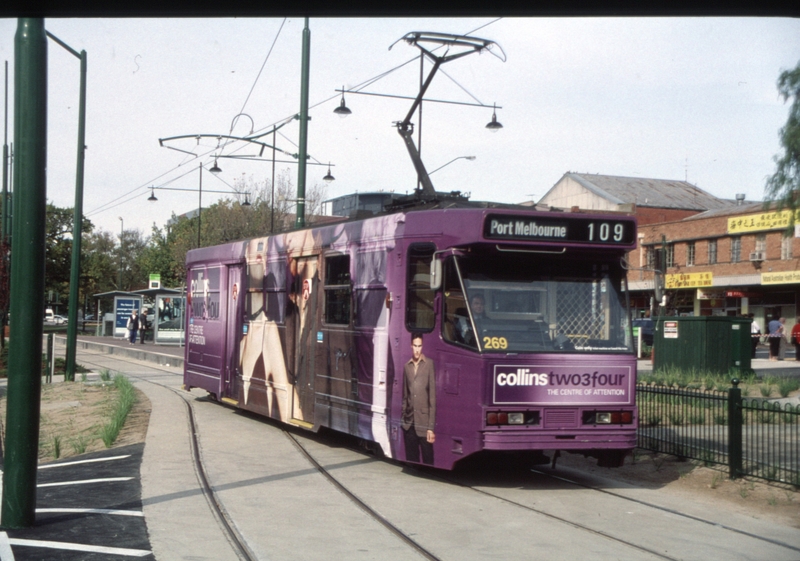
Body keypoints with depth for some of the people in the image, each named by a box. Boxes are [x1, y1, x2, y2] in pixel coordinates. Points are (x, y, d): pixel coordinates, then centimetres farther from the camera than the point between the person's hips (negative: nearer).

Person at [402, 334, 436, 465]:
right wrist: (403, 418, 9)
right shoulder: (407, 366, 12)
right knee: (411, 461, 8)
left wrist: (431, 427, -9)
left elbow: (433, 396, -5)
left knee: (428, 460, -3)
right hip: (409, 424, 4)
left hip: (424, 423, -4)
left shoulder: (429, 364, -2)